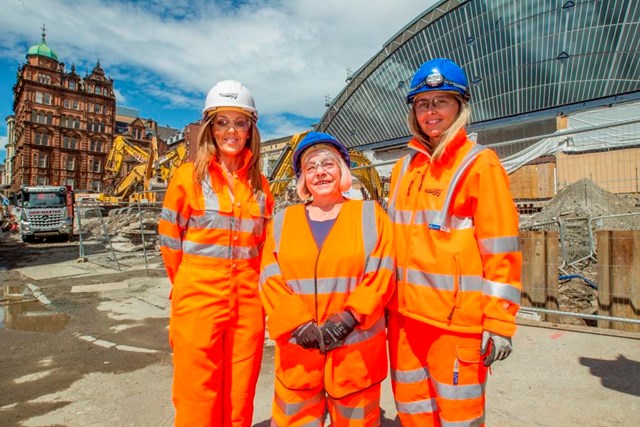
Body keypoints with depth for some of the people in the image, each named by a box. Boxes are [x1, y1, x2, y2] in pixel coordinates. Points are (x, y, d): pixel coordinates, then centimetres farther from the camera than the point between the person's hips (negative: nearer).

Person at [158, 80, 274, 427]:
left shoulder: (259, 184, 7)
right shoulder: (189, 175, -2)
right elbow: (170, 240, 3)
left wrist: (250, 283, 6)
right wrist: (189, 285, 9)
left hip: (248, 303, 3)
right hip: (199, 300, -3)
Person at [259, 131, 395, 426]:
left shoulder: (370, 215, 2)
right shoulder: (283, 221, 6)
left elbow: (381, 275, -6)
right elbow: (271, 281, 0)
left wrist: (347, 317, -16)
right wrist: (297, 324, -13)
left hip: (356, 348, -1)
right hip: (297, 348, 2)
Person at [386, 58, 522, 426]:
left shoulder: (480, 164, -6)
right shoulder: (405, 167, 10)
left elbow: (501, 250, -9)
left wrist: (500, 322, -11)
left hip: (457, 317, -5)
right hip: (404, 312, 6)